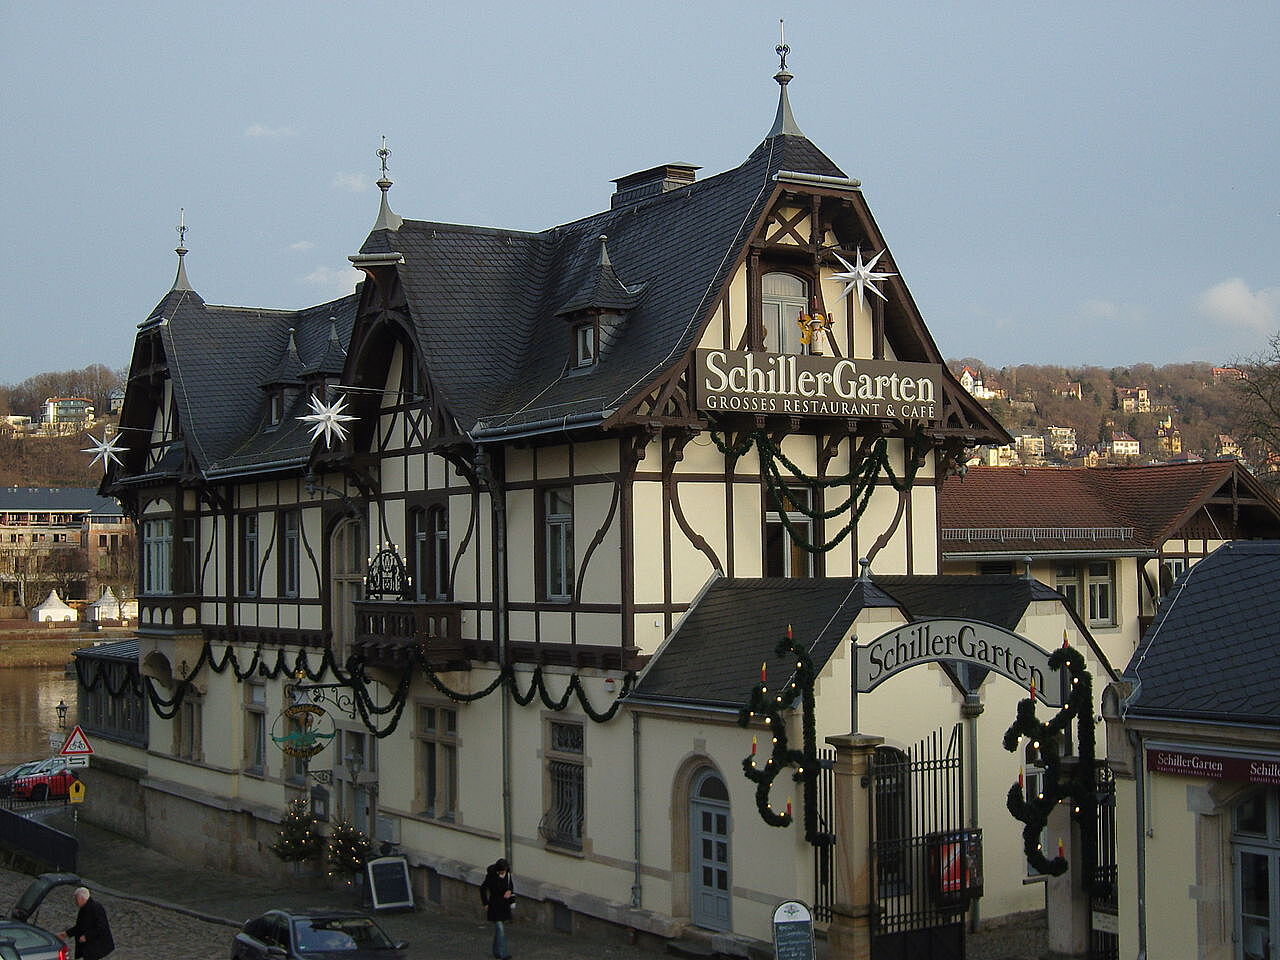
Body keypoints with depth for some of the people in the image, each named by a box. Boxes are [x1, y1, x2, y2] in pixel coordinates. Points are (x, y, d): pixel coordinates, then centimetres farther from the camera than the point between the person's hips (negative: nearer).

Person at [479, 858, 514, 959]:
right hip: (495, 906, -6)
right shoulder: (491, 876, -18)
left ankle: (496, 951, 28)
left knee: (499, 928, 15)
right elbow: (483, 889, -6)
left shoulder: (507, 874, -2)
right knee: (500, 929, -12)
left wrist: (509, 891, -7)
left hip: (504, 905, 6)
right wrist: (486, 904, -4)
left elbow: (510, 885, 16)